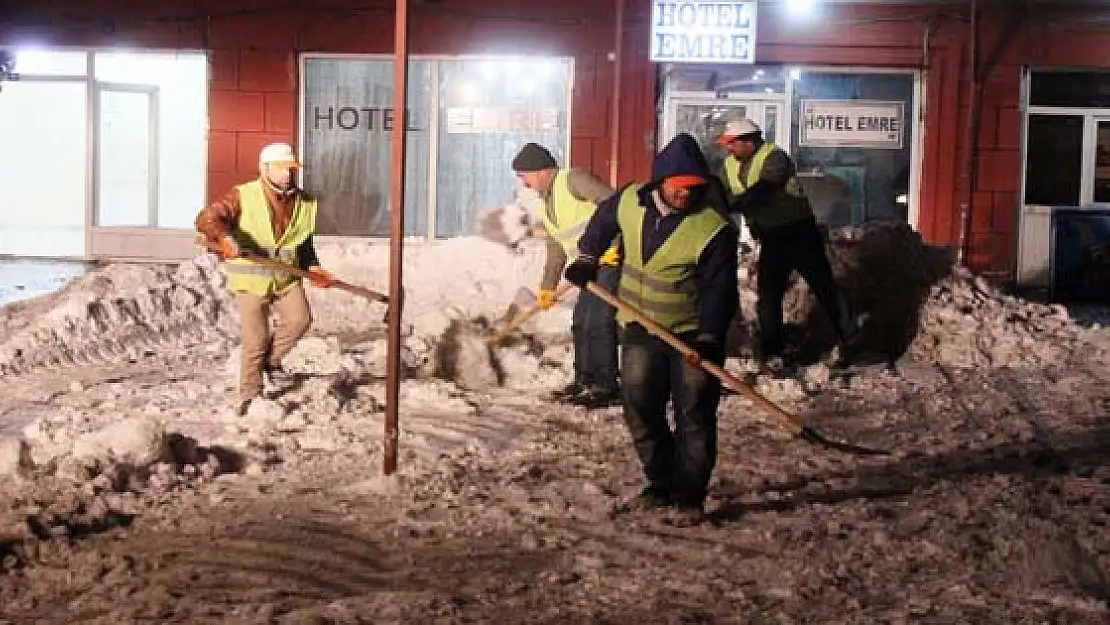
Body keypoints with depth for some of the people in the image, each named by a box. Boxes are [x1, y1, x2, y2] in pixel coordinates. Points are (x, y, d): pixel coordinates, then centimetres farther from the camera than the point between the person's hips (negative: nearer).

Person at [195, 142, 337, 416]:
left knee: (299, 319, -16)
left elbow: (305, 244, 18)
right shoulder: (243, 197, -11)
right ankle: (249, 393, 18)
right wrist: (224, 237, -43)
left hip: (286, 277, 4)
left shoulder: (304, 204, 5)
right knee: (255, 338, -1)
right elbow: (206, 219, -24)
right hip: (251, 279, -4)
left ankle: (271, 357, 12)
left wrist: (312, 268, 2)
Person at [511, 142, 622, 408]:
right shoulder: (547, 202, 17)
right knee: (581, 322, 13)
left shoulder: (573, 180, -12)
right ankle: (585, 379, 24)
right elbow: (556, 250, 24)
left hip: (615, 258, -10)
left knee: (598, 322, -12)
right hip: (595, 266, 10)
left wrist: (611, 243, -29)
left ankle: (606, 387, -7)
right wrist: (547, 287, 24)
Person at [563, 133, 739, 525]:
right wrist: (586, 259, 19)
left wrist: (709, 337, -28)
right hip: (640, 329, 5)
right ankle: (662, 484, 23)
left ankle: (690, 496, 6)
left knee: (694, 416, -2)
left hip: (694, 334, -4)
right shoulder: (630, 202, -6)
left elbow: (719, 288, -20)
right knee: (640, 410, 8)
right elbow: (602, 221, 18)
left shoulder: (715, 229, -20)